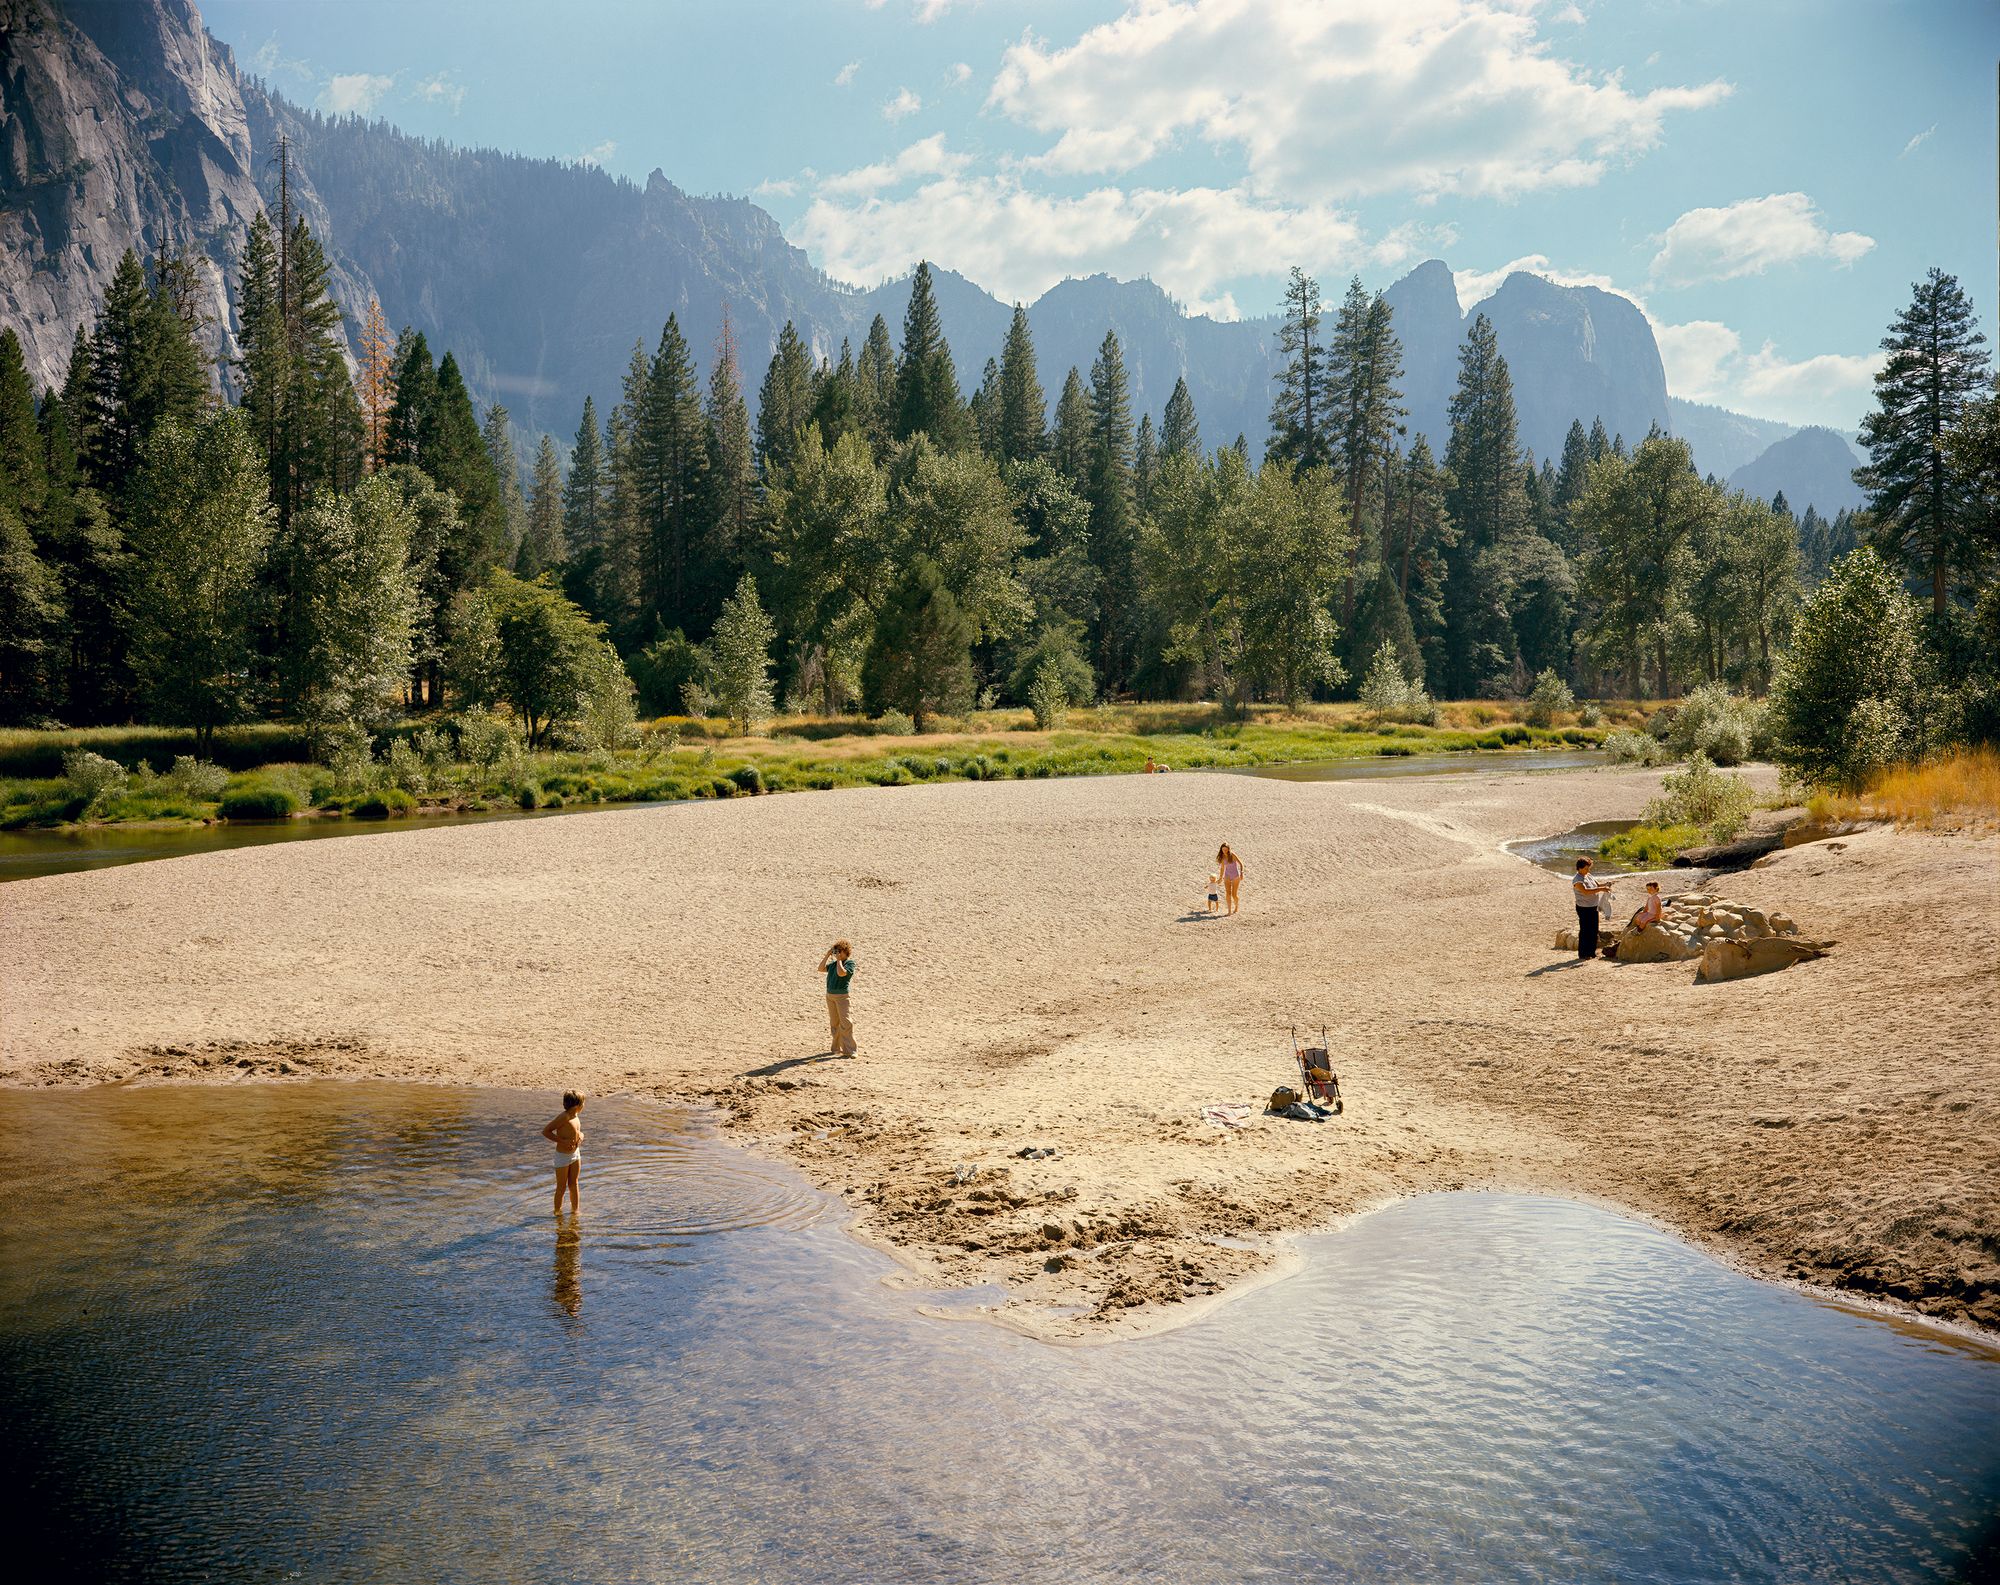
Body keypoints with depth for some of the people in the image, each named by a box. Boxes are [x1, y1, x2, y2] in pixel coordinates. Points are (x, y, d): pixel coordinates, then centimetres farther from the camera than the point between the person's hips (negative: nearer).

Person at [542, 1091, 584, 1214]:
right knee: (561, 1187, 5)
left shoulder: (576, 1116, 1)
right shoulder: (564, 1117, -23)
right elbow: (545, 1132, -23)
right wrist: (562, 1141, -26)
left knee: (574, 1184, 18)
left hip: (575, 1154, 7)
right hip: (563, 1156, -7)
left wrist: (581, 1135, -3)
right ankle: (558, 1212, 17)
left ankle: (575, 1209, 30)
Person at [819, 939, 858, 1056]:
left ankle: (849, 1050, -8)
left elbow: (841, 973, -23)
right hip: (830, 995, 7)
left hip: (842, 995, -7)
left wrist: (839, 959, -13)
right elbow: (821, 969, 10)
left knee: (845, 1022, -9)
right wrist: (827, 955, 6)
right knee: (834, 1023, 12)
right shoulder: (834, 963, 14)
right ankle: (837, 1047, 21)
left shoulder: (850, 963, -7)